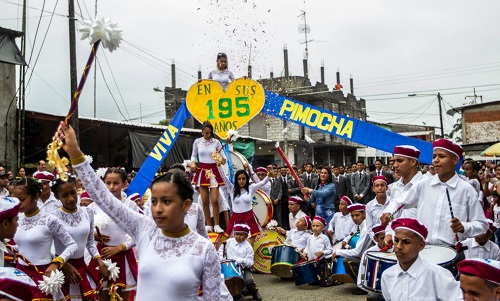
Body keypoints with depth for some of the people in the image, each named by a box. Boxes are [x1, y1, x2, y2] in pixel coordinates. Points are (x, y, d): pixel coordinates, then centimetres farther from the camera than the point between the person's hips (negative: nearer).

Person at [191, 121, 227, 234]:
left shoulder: (216, 142, -3)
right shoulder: (197, 142, 0)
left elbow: (223, 155, -1)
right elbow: (193, 155, 9)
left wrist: (223, 159, -24)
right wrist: (193, 162, -11)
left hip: (213, 171, -1)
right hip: (202, 171, 1)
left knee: (215, 200, -8)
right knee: (205, 201, 3)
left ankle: (216, 225, 2)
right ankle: (208, 225, 13)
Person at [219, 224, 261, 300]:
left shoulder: (248, 247, -8)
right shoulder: (229, 242, 1)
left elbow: (250, 262, -11)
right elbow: (221, 250, 14)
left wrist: (242, 260, -30)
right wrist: (221, 258, -4)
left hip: (243, 268, -3)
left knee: (249, 281, -27)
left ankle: (254, 293, 10)